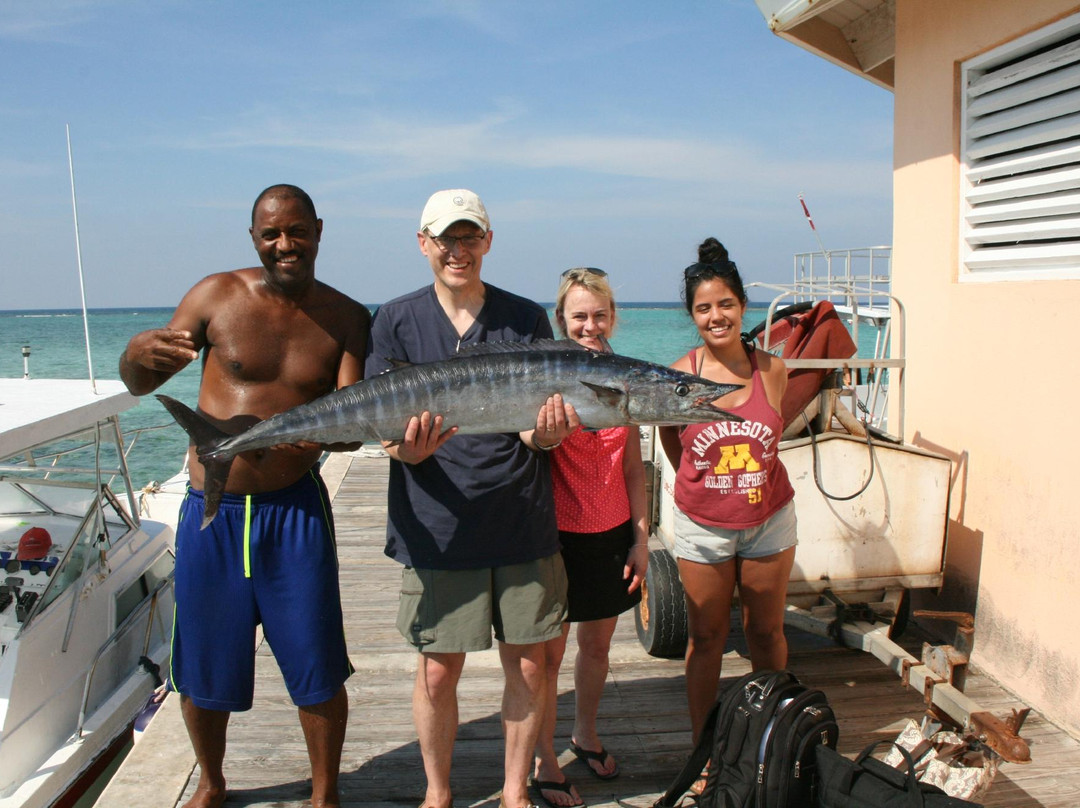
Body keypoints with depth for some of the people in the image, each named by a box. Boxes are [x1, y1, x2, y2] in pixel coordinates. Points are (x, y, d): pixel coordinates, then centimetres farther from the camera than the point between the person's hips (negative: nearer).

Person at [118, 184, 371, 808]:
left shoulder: (347, 319, 1)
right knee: (204, 665, 13)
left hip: (295, 510, 0)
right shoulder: (218, 295, 0)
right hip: (210, 509, 1)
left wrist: (317, 433, -31)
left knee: (317, 668, 1)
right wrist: (137, 353, -21)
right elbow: (140, 385, 3)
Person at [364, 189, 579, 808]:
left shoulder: (527, 318, 4)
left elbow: (540, 433, 2)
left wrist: (546, 432, -21)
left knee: (528, 664, 9)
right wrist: (408, 448, -23)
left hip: (522, 522, 1)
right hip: (438, 527, -1)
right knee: (438, 670, 7)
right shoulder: (398, 321, 3)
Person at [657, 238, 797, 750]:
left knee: (766, 632, 16)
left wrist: (751, 477, 11)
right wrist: (700, 481, 7)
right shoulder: (679, 376, -14)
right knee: (706, 637, 11)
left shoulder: (773, 370, -9)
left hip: (769, 519, 2)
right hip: (703, 525, -1)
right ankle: (702, 745, 27)